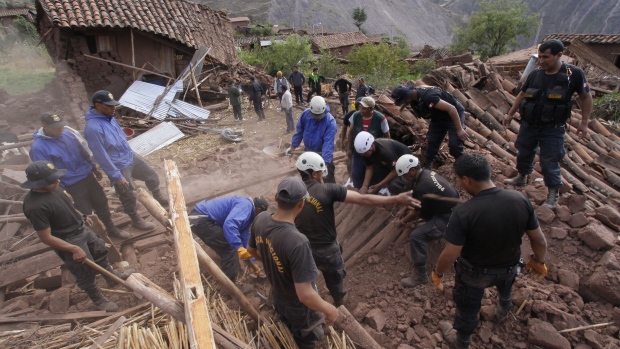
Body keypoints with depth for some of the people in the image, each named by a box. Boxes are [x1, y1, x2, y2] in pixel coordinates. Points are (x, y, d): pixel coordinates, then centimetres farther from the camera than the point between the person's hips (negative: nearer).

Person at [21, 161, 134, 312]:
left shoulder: (53, 187, -8)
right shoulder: (35, 207, -33)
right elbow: (46, 238, -28)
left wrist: (82, 216, 19)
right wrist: (74, 249, -26)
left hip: (82, 229, 8)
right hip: (69, 241, -8)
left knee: (100, 250, 27)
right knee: (86, 273, 10)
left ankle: (111, 276, 51)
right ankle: (99, 301, 33)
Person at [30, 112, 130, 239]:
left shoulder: (67, 134, -1)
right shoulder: (38, 148, -19)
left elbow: (83, 152, 11)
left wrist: (94, 168, 19)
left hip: (88, 176, 6)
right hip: (71, 186, -6)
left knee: (102, 203, 17)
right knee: (84, 214, 6)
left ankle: (111, 229, 38)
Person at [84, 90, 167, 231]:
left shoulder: (108, 117, -2)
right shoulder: (93, 128, -30)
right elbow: (101, 157, -26)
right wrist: (116, 176, -22)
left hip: (131, 157, 8)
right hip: (120, 167, -8)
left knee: (152, 175, 21)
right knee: (128, 196, 10)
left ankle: (158, 198, 47)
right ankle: (136, 220, 33)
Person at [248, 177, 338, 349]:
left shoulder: (260, 219, -20)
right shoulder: (297, 242, -43)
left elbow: (252, 250, 1)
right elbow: (305, 295, -37)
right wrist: (329, 310, -18)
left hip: (277, 298, 6)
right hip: (299, 307, -6)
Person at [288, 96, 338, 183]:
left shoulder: (330, 122, -30)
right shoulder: (305, 114, -17)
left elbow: (328, 143, -36)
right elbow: (299, 131, -2)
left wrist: (326, 162, -43)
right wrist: (293, 146, 3)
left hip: (323, 153, -4)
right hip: (309, 152, 5)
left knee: (328, 178, 6)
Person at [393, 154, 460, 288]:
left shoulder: (421, 187, -27)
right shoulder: (427, 173, 1)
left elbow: (415, 214, -11)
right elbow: (415, 198, 19)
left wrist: (402, 221, 6)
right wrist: (404, 210, 22)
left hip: (450, 218, -10)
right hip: (455, 206, 10)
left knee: (416, 236, -20)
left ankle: (420, 276, -12)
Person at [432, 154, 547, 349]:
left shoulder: (463, 213, -36)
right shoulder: (520, 200, -22)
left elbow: (450, 255, -28)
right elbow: (539, 241, -8)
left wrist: (437, 274, -8)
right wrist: (539, 262, 12)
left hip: (474, 273, -4)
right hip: (509, 267, 5)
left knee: (467, 308, 24)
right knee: (505, 288, 39)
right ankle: (503, 311, 72)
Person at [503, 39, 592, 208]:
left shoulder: (574, 74, -10)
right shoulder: (535, 74, -1)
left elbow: (586, 97, 1)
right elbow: (522, 95, 13)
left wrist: (584, 122, 0)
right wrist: (510, 114, 13)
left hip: (553, 129, -4)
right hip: (529, 125, 4)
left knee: (550, 163, 0)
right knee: (524, 154, 18)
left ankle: (553, 193, 19)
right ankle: (522, 177, 43)